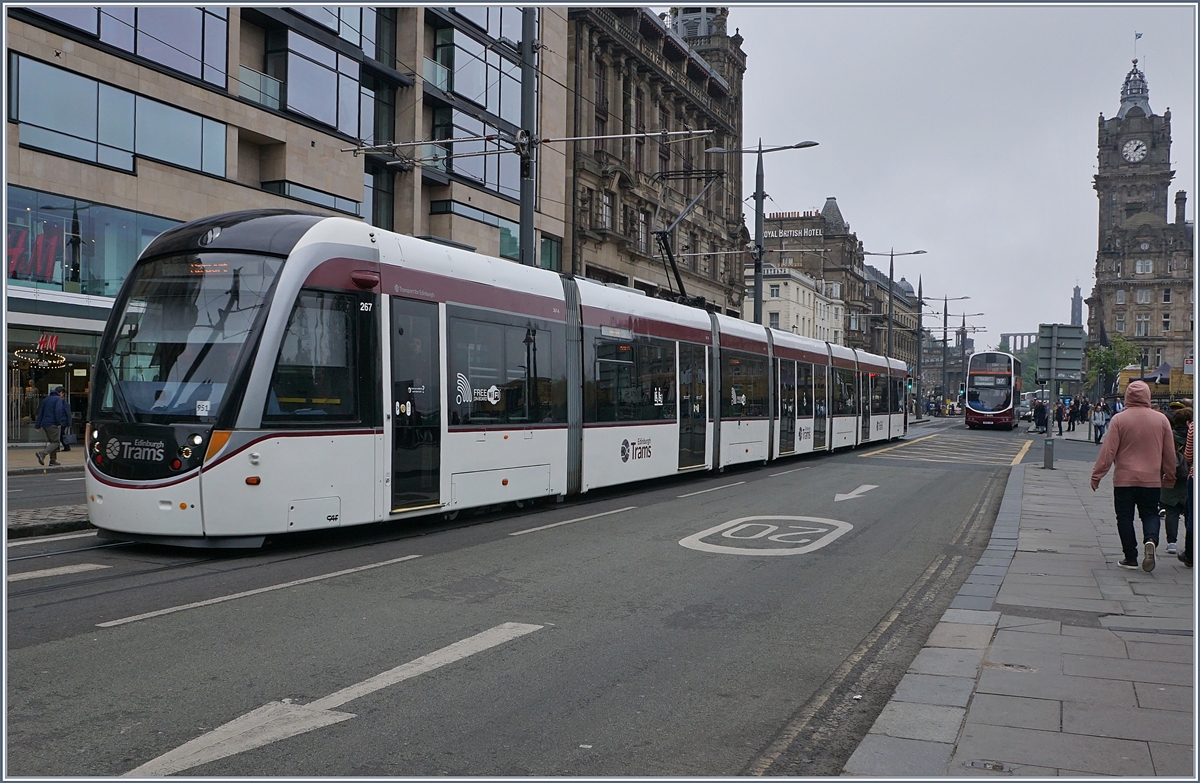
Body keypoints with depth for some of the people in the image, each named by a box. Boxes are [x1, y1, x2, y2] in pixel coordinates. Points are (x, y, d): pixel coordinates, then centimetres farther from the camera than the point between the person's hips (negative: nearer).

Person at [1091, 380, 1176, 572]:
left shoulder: (1119, 419, -9)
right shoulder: (1161, 420, 0)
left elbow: (1108, 451, -10)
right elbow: (1169, 453, 8)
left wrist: (1097, 475, -3)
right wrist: (1169, 477, 21)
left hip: (1124, 479, -2)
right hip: (1152, 479, 2)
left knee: (1125, 517, 7)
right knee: (1150, 514, 14)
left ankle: (1130, 557, 8)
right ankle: (1151, 540, -14)